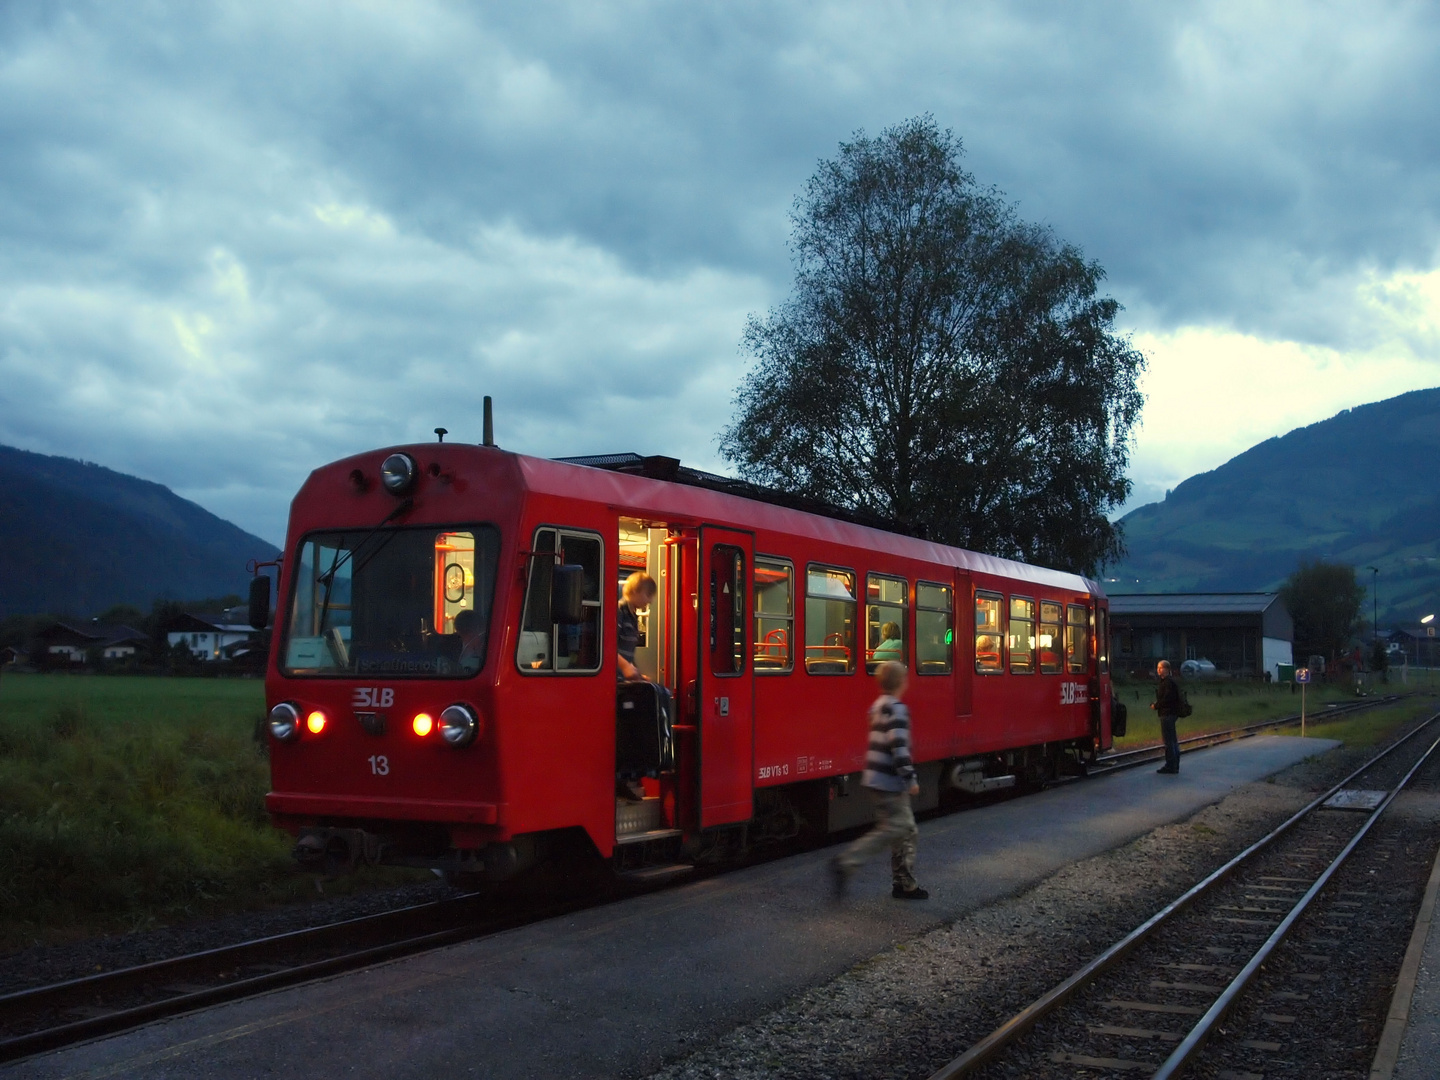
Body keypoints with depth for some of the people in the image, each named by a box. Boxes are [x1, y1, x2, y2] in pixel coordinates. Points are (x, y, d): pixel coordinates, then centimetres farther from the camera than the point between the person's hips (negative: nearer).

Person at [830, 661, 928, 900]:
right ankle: (845, 863, -12)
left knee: (907, 830, 13)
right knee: (893, 829, -8)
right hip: (889, 782, -10)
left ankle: (904, 884, 16)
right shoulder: (897, 709, -15)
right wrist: (910, 778, -17)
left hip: (876, 779, 10)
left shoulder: (878, 706, 13)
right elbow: (899, 746, -23)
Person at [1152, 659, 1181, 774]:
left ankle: (1170, 767, -8)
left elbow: (1167, 699, -21)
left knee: (1169, 741, -9)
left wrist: (1156, 705, -10)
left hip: (1167, 714, -11)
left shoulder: (1169, 682, -15)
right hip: (1167, 714, 11)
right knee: (1173, 740, 14)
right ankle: (1174, 766, 20)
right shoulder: (1163, 682, 17)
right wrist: (1155, 703, 6)